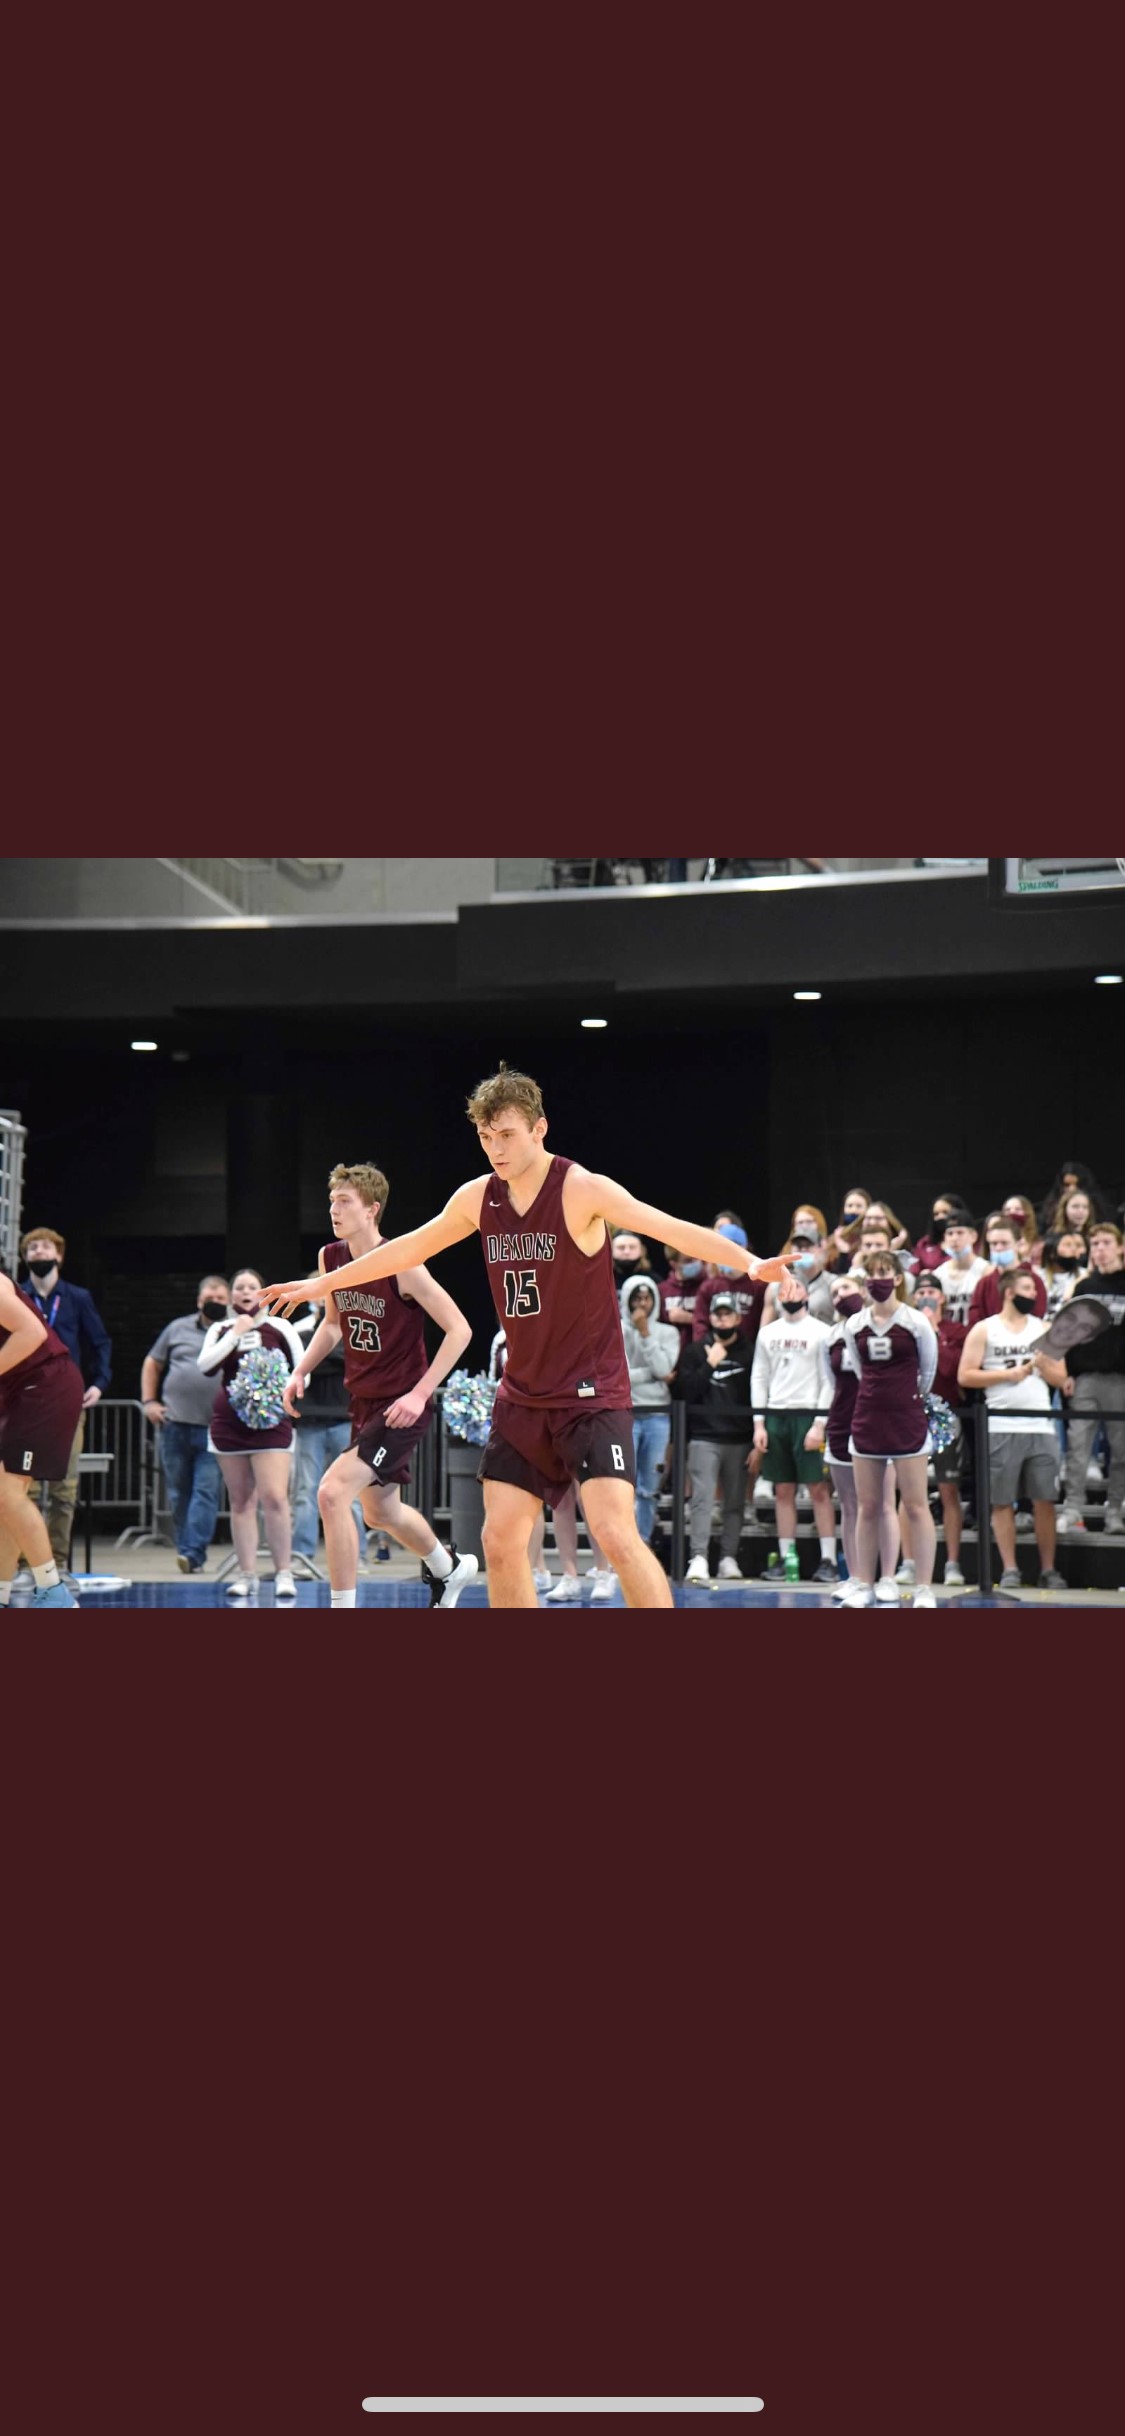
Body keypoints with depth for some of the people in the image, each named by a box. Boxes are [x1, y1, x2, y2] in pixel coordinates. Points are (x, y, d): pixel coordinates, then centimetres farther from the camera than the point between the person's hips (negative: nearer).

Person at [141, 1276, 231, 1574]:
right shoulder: (178, 1329, 13)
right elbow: (152, 1364, 20)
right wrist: (149, 1401, 9)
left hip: (215, 1429, -3)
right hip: (174, 1424, 3)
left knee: (206, 1491, -10)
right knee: (179, 1493, 8)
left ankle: (193, 1553, -12)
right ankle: (184, 1549, 18)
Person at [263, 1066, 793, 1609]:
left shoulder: (582, 1189, -15)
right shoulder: (477, 1198, 3)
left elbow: (671, 1228, -27)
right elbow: (409, 1248, 18)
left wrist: (748, 1261, -42)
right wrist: (322, 1283, 26)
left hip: (591, 1395, -6)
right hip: (522, 1397, 6)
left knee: (617, 1534, -18)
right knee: (500, 1542, 4)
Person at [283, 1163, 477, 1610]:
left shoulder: (401, 1265, -21)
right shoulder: (331, 1257, 0)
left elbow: (459, 1329, -19)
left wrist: (419, 1394, -23)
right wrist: (301, 1371, 5)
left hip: (401, 1408, -8)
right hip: (363, 1402, 8)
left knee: (332, 1492, -21)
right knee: (381, 1513, 21)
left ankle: (343, 1607, -9)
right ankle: (449, 1569, 49)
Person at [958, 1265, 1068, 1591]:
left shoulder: (1044, 1328, 13)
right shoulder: (984, 1329, 3)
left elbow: (1060, 1377, 11)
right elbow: (965, 1376, -5)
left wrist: (1042, 1364, -8)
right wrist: (1008, 1374, -10)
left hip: (1040, 1424, 3)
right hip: (1001, 1425, -2)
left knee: (1044, 1500, 1)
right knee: (1002, 1501, 0)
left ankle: (1048, 1570, 8)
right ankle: (1010, 1570, 6)